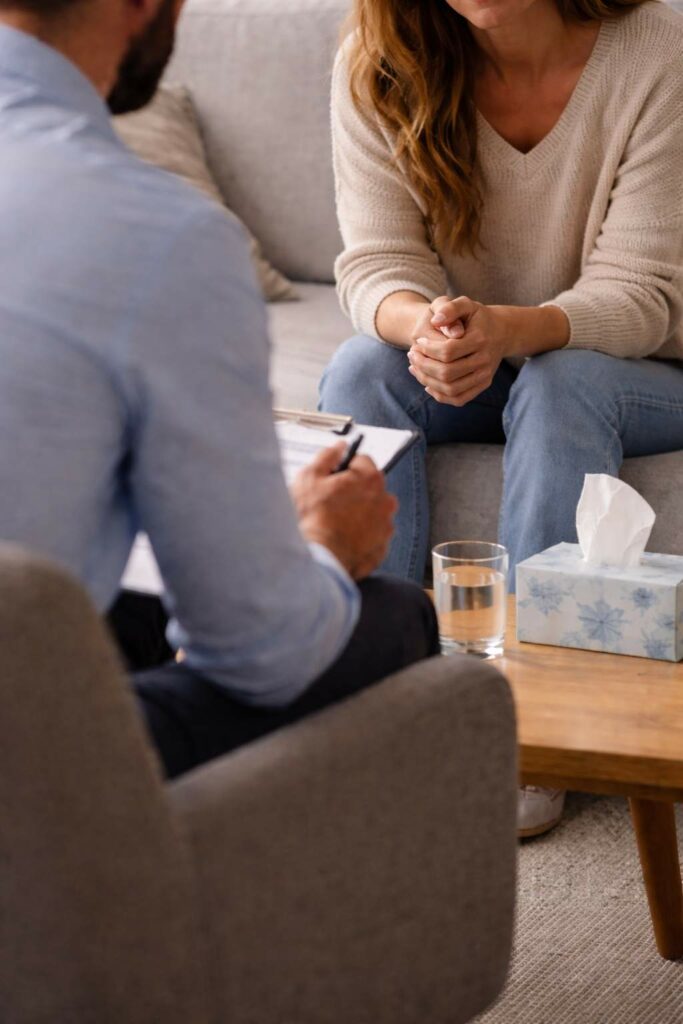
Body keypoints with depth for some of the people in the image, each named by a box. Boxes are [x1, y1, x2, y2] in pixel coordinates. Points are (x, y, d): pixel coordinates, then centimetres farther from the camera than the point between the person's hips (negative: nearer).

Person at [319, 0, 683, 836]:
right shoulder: (376, 68, -11)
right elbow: (377, 263, -14)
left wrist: (510, 330, -43)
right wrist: (421, 323, -39)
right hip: (472, 364, 3)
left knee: (559, 384, -35)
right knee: (361, 369, -26)